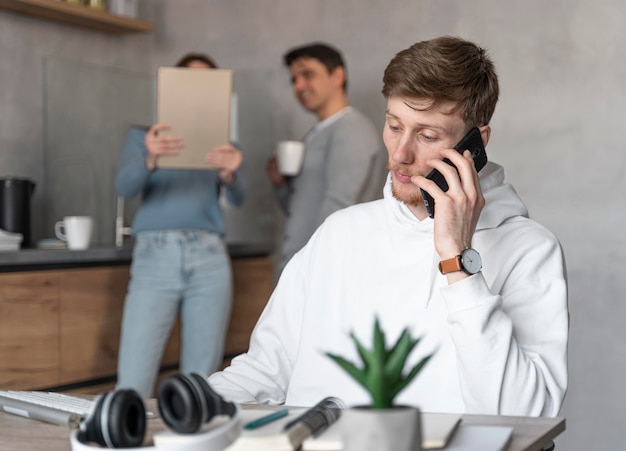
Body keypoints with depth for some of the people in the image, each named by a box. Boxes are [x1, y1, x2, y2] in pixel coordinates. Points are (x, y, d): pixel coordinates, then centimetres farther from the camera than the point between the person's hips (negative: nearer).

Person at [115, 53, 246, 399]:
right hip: (156, 254, -2)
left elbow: (238, 197, -3)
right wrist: (151, 160, -30)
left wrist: (229, 174, -27)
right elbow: (124, 186, -7)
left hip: (208, 257, 2)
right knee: (133, 381, -11)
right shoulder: (144, 136, 11)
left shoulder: (221, 144, 15)